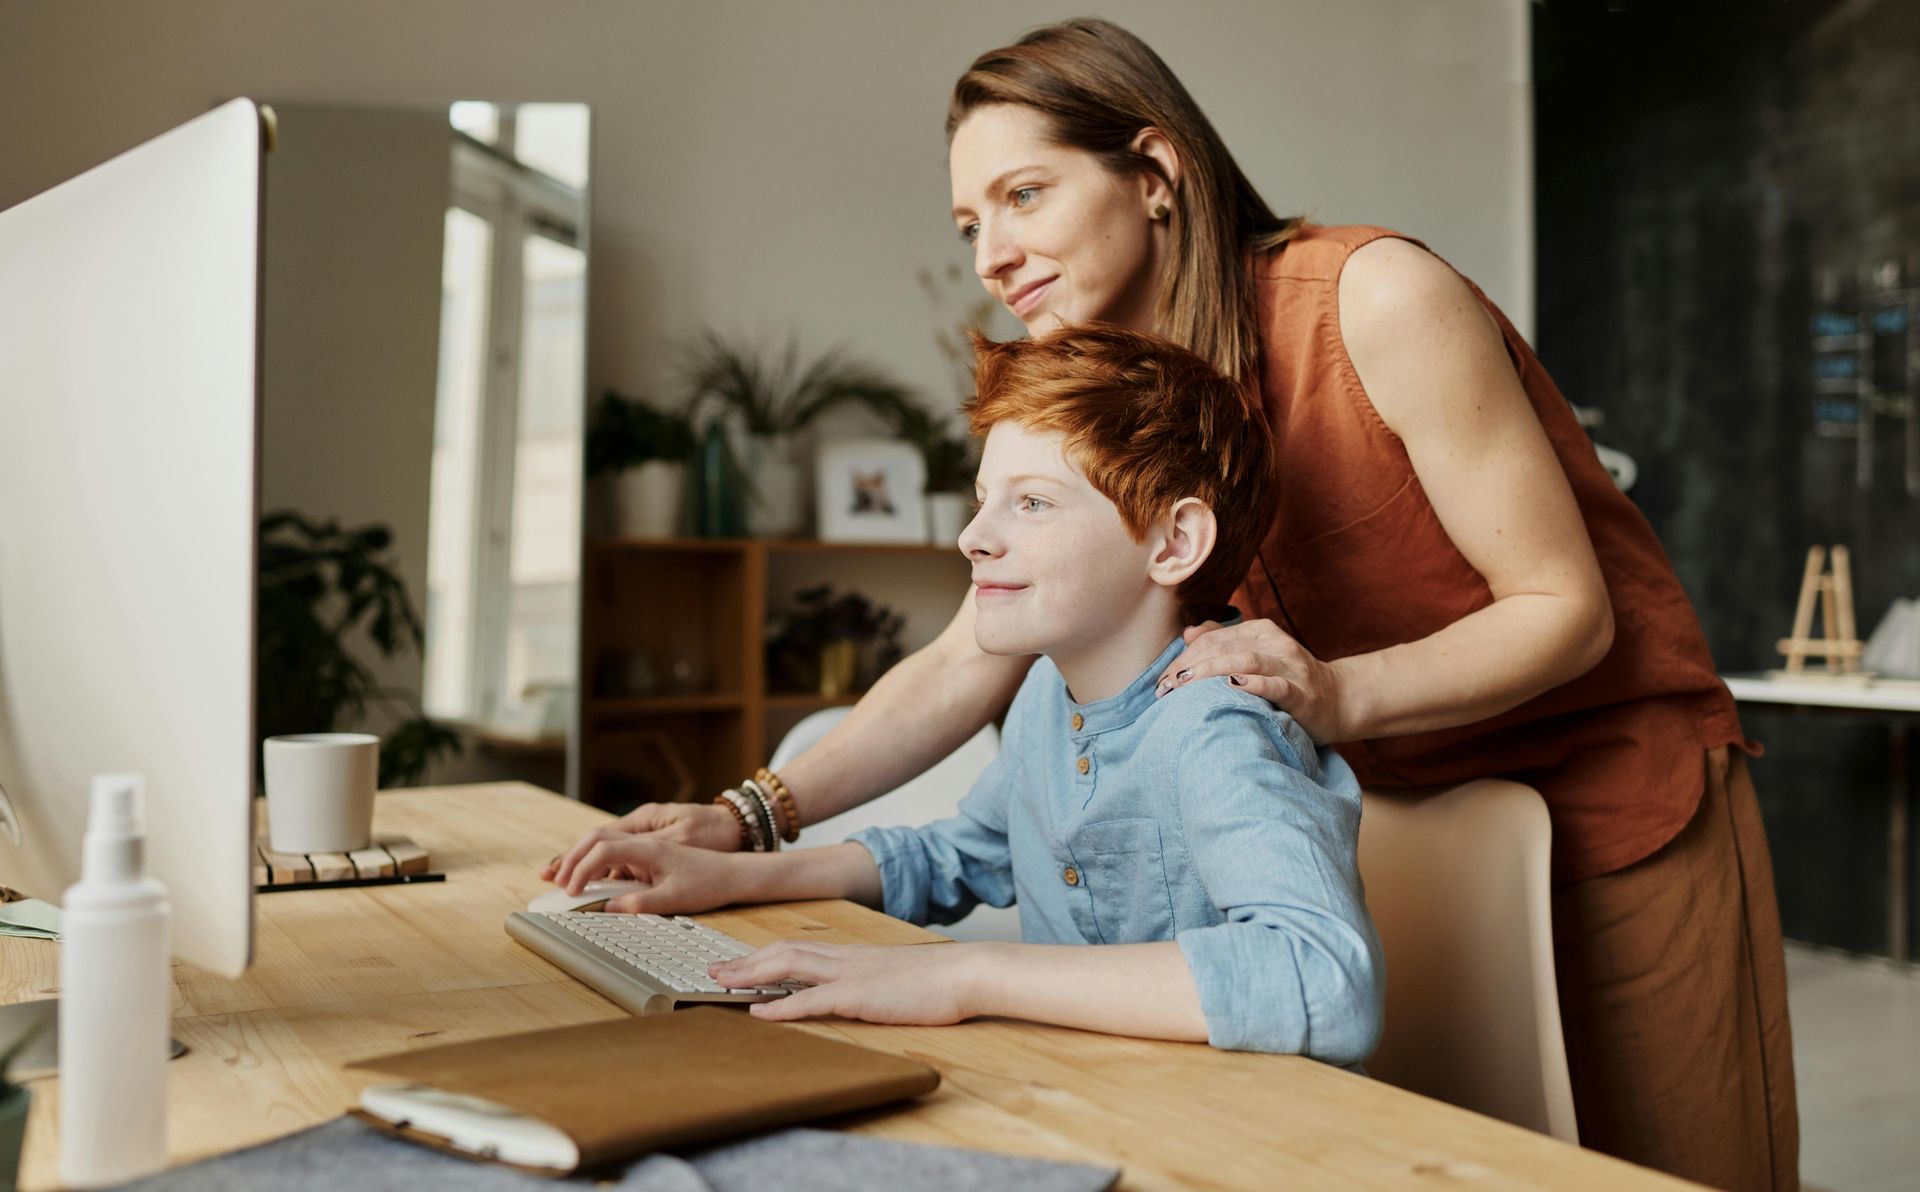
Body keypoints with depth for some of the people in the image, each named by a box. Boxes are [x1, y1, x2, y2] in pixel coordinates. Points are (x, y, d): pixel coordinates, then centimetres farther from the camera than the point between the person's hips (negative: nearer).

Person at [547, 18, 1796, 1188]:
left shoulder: (1377, 297, -21)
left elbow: (1567, 609, -19)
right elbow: (962, 667, -5)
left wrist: (1338, 691, -36)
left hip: (1620, 786, -4)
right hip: (1406, 812, 5)